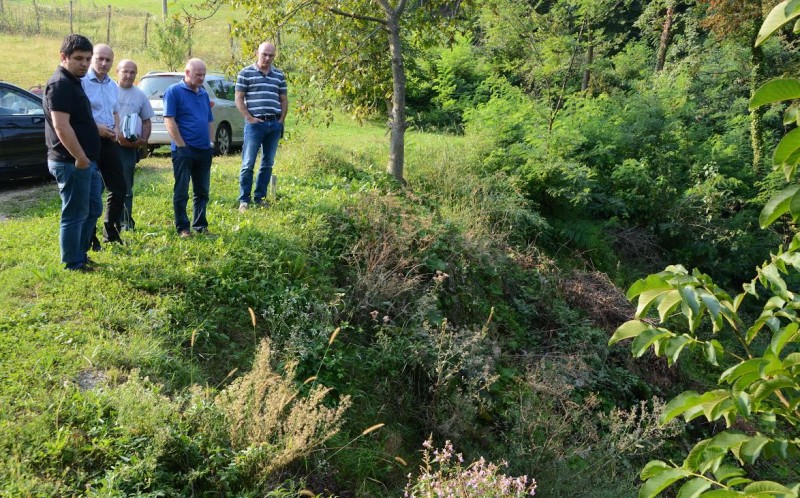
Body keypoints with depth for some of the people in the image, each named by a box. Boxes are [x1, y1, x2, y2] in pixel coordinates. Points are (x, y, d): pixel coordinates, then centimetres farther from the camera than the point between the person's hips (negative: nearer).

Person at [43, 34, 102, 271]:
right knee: (75, 214, -1)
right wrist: (80, 158, -23)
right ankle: (72, 265, 8)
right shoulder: (60, 84, -16)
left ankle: (81, 256, 28)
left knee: (91, 211, 17)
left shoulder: (73, 82, 16)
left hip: (85, 161, 10)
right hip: (71, 162, -10)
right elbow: (61, 126, -25)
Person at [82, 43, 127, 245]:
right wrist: (96, 127, -19)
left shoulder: (113, 86, 13)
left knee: (119, 187, 10)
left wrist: (116, 129, 6)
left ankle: (111, 233, 24)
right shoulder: (82, 81, -11)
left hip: (109, 141, 7)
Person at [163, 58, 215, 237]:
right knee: (181, 192, 1)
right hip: (184, 151, -7)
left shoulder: (203, 93, 15)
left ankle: (200, 226, 21)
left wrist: (210, 142, 11)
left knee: (202, 192, 12)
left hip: (204, 150, 7)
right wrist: (182, 145, -15)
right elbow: (169, 121, -12)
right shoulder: (174, 91, -6)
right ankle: (182, 228, 8)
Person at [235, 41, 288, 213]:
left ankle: (260, 197, 18)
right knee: (248, 164, -4)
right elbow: (239, 98, -3)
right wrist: (250, 118, -10)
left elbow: (284, 100, 17)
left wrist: (281, 120, 6)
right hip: (255, 124, -5)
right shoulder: (246, 73, -1)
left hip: (274, 124, 5)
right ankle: (244, 200, 2)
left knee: (268, 164, 9)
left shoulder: (279, 75, 12)